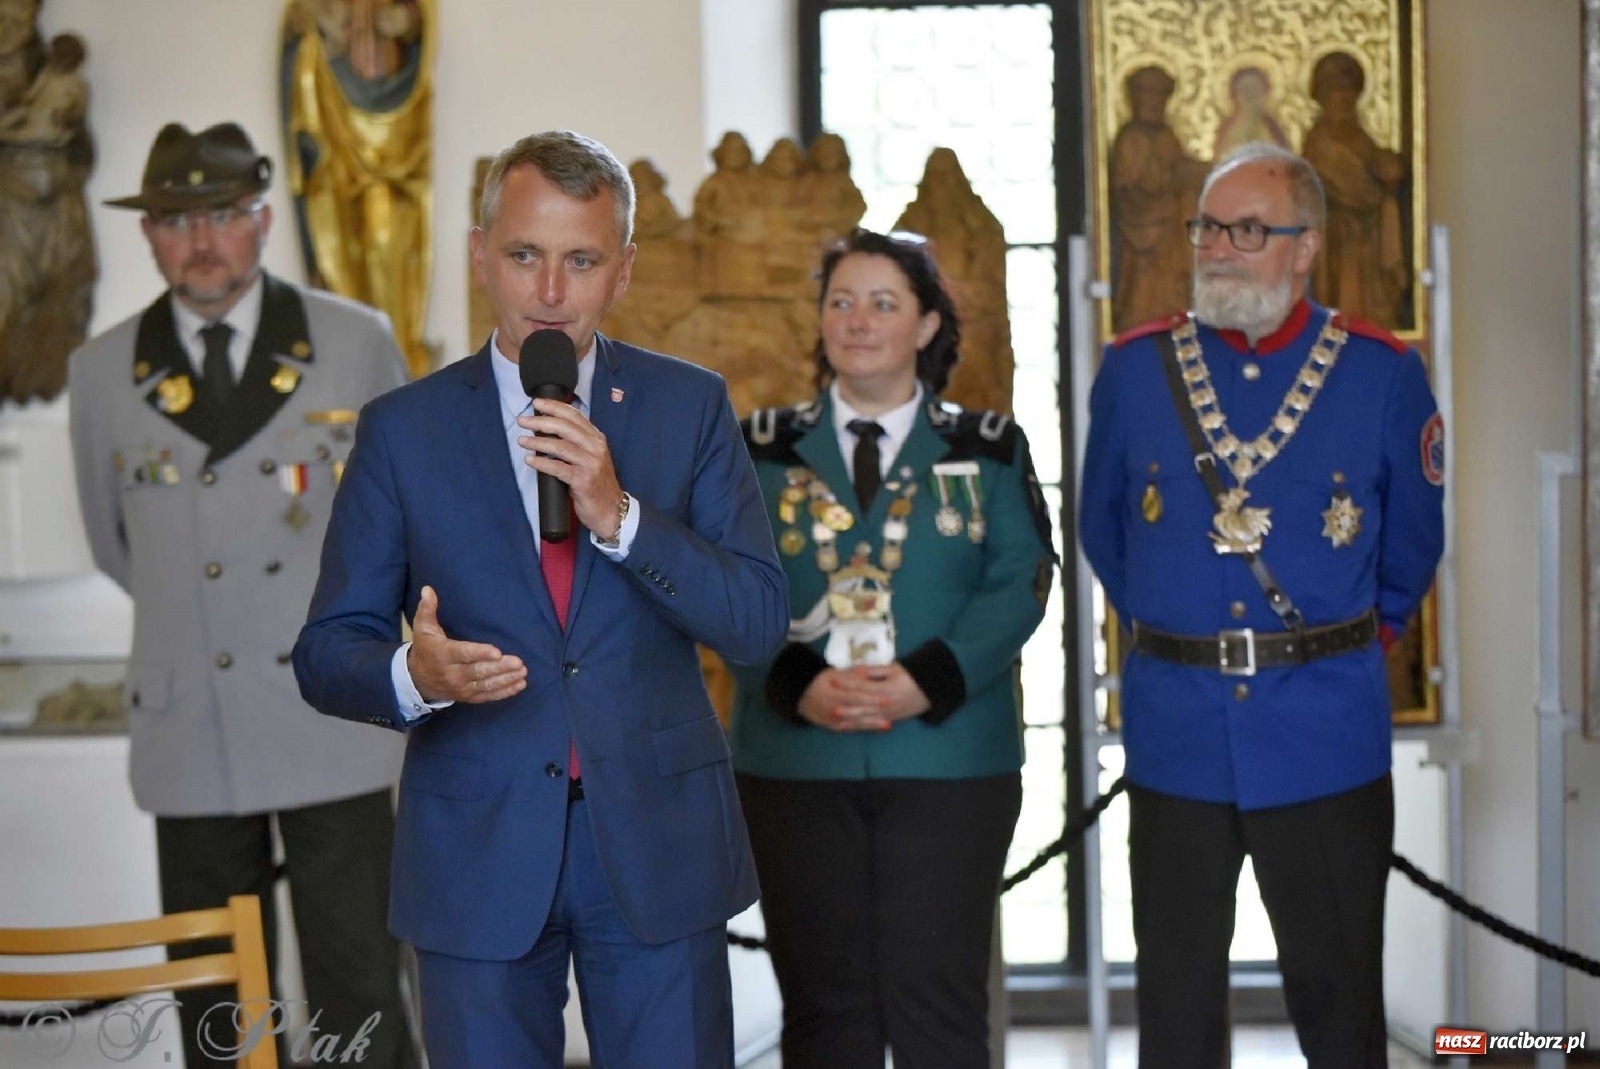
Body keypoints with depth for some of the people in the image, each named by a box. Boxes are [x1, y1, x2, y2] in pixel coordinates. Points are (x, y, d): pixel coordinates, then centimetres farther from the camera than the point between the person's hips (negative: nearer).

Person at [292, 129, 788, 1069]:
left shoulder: (691, 406, 3)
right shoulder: (403, 428, 2)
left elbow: (759, 622, -4)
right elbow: (330, 650, 1)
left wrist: (618, 513, -17)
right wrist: (414, 673, -22)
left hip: (659, 846, 1)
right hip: (477, 853, 0)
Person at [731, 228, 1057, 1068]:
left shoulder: (986, 448, 7)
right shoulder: (765, 447, 8)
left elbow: (1020, 582, -3)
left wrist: (927, 682, -17)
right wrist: (802, 686, -17)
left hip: (949, 757, -1)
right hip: (796, 760, 1)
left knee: (937, 997, 1)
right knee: (823, 1000, 6)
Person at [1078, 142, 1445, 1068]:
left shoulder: (1382, 373, -2)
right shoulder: (1136, 368, 2)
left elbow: (1414, 538, 10)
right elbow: (1102, 529, 14)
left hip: (1326, 739, -1)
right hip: (1176, 737, 1)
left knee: (1338, 989, 9)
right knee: (1177, 994, 10)